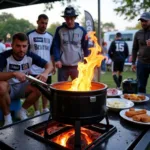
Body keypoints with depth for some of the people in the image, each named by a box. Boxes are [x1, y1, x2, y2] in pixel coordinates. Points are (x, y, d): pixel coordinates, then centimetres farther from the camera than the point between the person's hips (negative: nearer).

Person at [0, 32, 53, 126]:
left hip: (22, 87, 3)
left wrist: (45, 73, -36)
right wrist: (14, 73, -48)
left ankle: (23, 111, 1)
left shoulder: (30, 56, -12)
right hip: (8, 88, -3)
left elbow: (49, 65, -12)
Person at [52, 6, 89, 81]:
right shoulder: (59, 30, 1)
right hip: (63, 66, 0)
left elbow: (85, 47, 6)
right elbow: (55, 46, 1)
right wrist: (57, 59, -12)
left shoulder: (82, 30, 2)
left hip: (77, 66, 0)